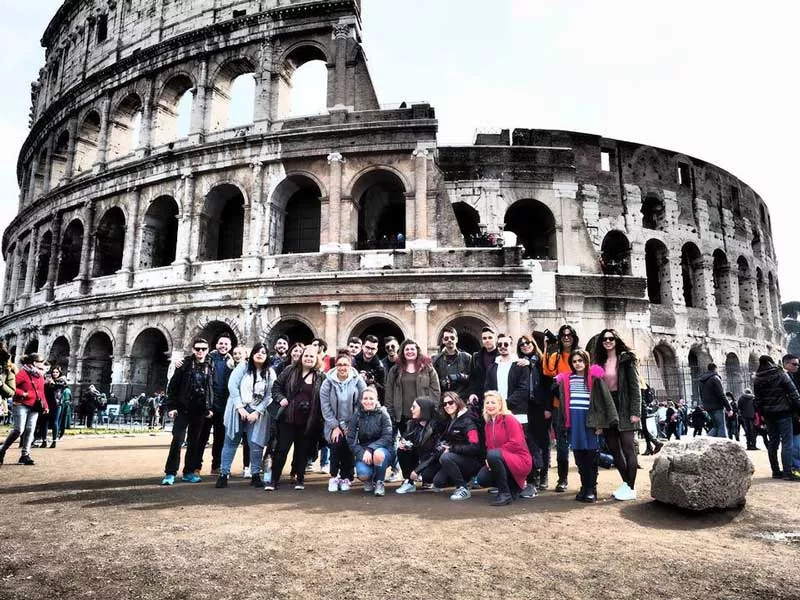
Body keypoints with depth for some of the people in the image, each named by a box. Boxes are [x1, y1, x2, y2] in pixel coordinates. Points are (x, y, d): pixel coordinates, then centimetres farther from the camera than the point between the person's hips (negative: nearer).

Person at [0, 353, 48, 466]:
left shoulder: (40, 376, 14)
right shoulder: (23, 373, -9)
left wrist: (45, 406, 11)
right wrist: (22, 393, -19)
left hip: (35, 407, 6)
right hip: (21, 405, -6)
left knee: (30, 430, 1)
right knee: (19, 430, -10)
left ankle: (25, 455, 6)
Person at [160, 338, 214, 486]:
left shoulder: (210, 367, 6)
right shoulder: (185, 364, -2)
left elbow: (211, 389, 9)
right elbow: (172, 386, -2)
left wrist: (210, 407, 4)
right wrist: (171, 406, -7)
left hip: (200, 410, 3)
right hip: (183, 408, -3)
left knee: (194, 442, 9)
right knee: (178, 439, -8)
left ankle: (189, 472, 18)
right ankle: (170, 473, -1)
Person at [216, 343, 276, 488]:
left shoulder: (270, 373, 1)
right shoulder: (243, 367, -2)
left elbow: (269, 395, -2)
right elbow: (232, 385, -8)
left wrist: (257, 412, -10)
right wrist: (240, 407, -13)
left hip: (257, 411, 1)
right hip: (238, 409, -1)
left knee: (256, 444, -3)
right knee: (231, 442, 3)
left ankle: (255, 475, 10)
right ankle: (224, 474, 11)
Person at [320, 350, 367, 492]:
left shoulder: (358, 381, -9)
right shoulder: (328, 382, -7)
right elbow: (325, 407, -6)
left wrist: (352, 425, -9)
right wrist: (335, 426, -10)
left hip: (352, 424, 0)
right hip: (334, 424, 0)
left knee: (348, 449, -7)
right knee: (336, 445, -16)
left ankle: (345, 478, 15)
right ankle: (333, 477, 4)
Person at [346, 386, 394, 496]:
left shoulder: (383, 415, -5)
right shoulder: (356, 416, 0)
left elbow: (387, 437, -12)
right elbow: (351, 440, -4)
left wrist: (370, 449, -26)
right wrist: (362, 454, -21)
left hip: (382, 449, -1)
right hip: (363, 452, 1)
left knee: (378, 454, -37)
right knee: (363, 474, -28)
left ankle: (379, 483, -8)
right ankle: (368, 481, 12)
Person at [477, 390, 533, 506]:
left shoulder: (509, 419, -11)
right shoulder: (488, 424, 11)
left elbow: (516, 443, -21)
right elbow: (489, 446, 13)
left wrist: (492, 456, -19)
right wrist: (490, 460, -10)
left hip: (520, 461, -8)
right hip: (503, 462, 8)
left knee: (493, 455, -33)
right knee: (482, 479, -12)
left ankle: (505, 493, -18)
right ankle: (514, 486, 10)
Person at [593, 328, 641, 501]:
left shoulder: (626, 359, -3)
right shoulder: (600, 362, 11)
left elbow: (634, 386, -7)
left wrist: (635, 412, -14)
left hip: (623, 408, -6)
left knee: (628, 448, -2)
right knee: (614, 449, 10)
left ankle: (631, 488, 4)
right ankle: (626, 483, 23)